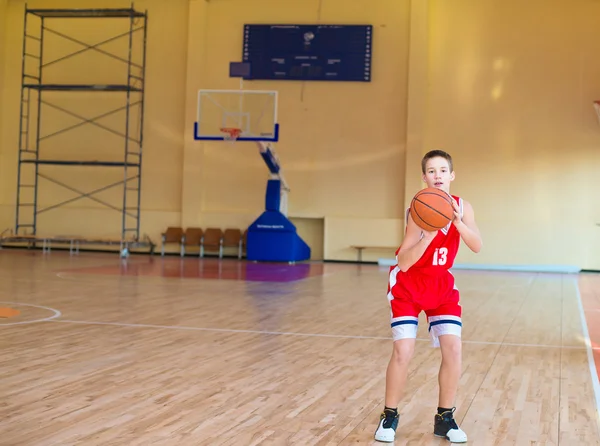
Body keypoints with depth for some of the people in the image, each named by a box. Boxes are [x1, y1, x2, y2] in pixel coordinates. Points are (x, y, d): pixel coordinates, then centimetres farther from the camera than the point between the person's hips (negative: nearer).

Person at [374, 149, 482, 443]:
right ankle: (389, 416, 8)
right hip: (407, 286, -4)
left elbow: (477, 247, -23)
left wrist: (457, 221, -38)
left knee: (452, 349, -7)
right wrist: (429, 234, -40)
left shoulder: (462, 207, -7)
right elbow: (403, 263, -27)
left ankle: (444, 419, 10)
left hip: (442, 285, 4)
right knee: (403, 352, -12)